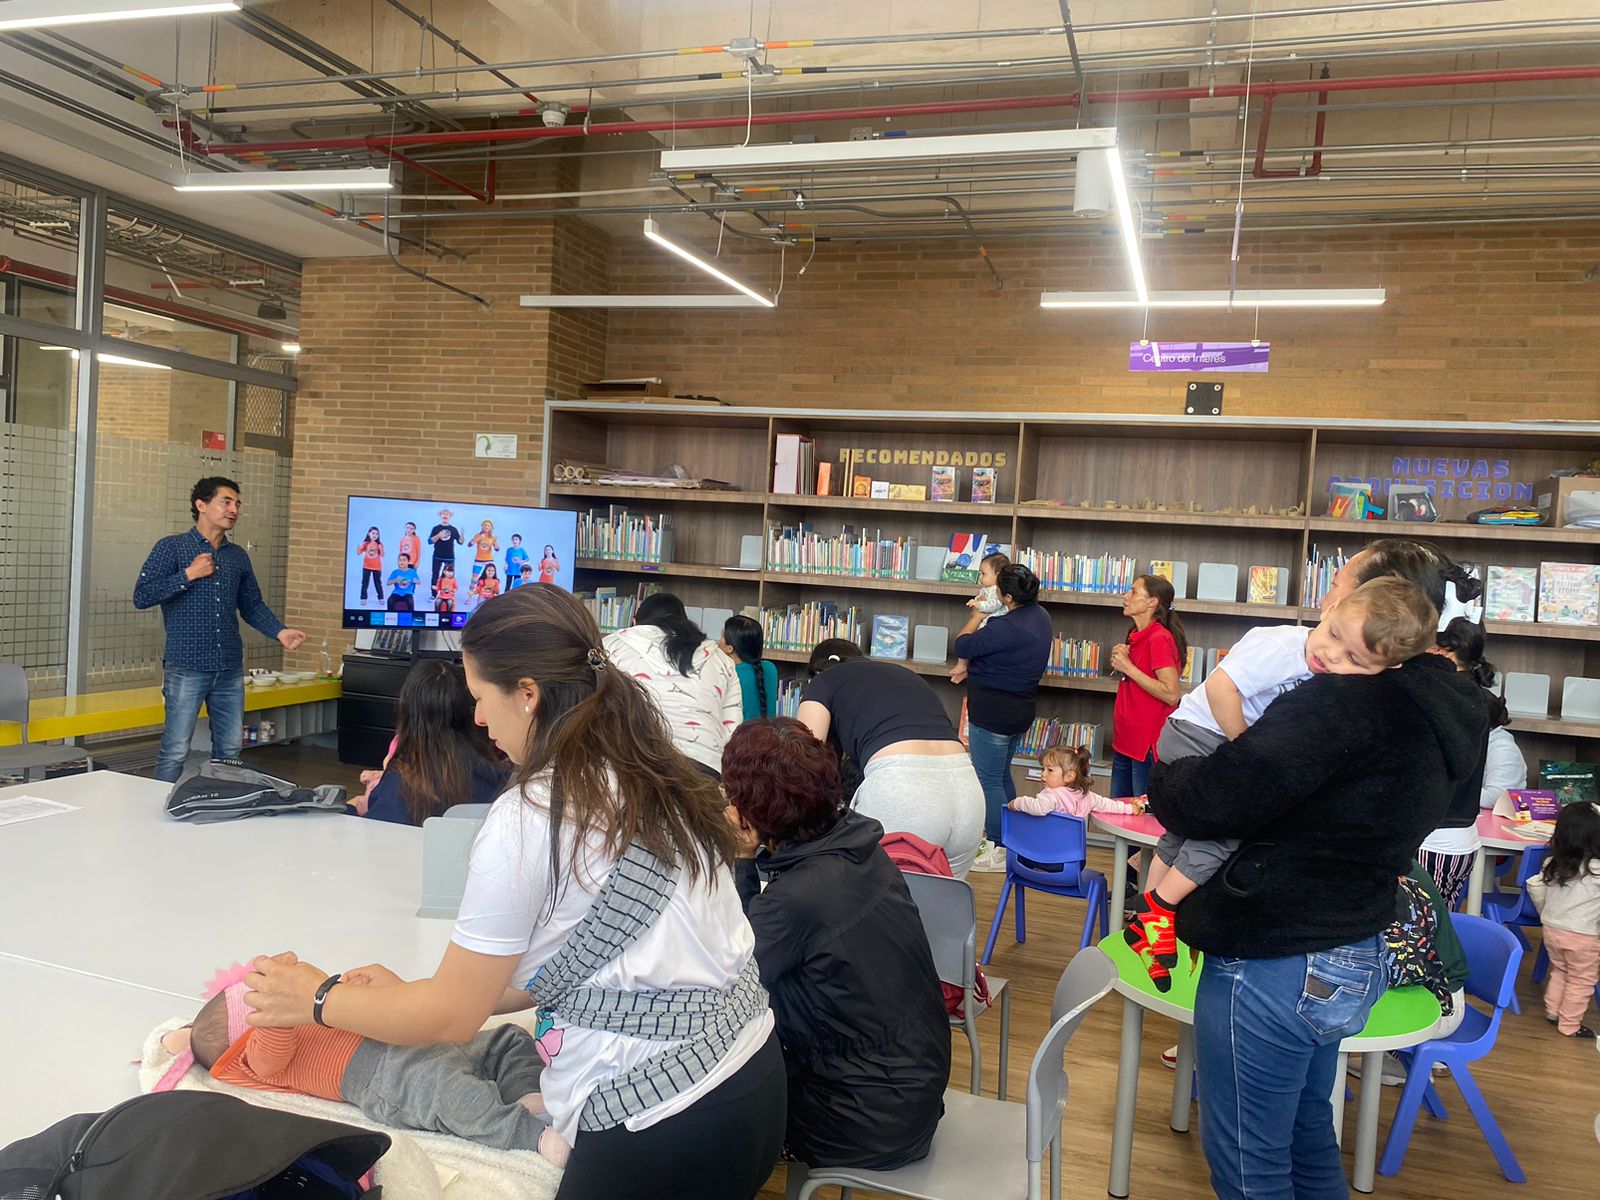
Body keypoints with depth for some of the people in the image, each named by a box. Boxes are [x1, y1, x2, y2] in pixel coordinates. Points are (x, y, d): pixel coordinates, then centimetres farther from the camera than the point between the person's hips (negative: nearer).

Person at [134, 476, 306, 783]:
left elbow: (252, 605, 18)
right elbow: (141, 596, -9)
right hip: (187, 667, -5)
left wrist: (279, 632, 2)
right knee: (175, 751, -2)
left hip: (230, 669, 5)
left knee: (230, 750, 10)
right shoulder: (172, 548, -2)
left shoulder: (238, 556, 13)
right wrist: (188, 575, -15)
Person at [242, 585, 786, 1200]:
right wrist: (411, 997, 14)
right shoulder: (649, 779, 4)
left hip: (663, 1125, -7)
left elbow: (453, 1016, -6)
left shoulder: (529, 818, -18)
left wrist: (319, 1000, 8)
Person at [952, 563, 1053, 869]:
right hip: (1021, 708, 10)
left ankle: (998, 851, 7)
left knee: (989, 780, 1)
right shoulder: (1041, 617, 4)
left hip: (993, 712, -10)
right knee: (1002, 774, 22)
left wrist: (978, 615, -4)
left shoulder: (1004, 627, -27)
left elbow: (962, 647, -16)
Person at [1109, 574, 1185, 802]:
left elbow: (1171, 694, -24)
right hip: (1125, 741, 9)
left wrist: (1128, 667, -19)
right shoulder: (1137, 636, 12)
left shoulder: (1159, 639, -17)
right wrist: (1120, 659, 5)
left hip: (1148, 746, -9)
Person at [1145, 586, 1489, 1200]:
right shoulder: (1448, 710, 6)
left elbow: (1217, 799, -27)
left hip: (1272, 967, -9)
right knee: (1307, 1140, 27)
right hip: (1352, 961, 9)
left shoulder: (1354, 700, -25)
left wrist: (1163, 777, -5)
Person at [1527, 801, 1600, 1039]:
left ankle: (1552, 1012, 31)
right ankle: (1569, 1025, 17)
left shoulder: (1552, 864, -4)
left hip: (1552, 930, 5)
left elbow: (1535, 887, 5)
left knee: (1558, 971, 25)